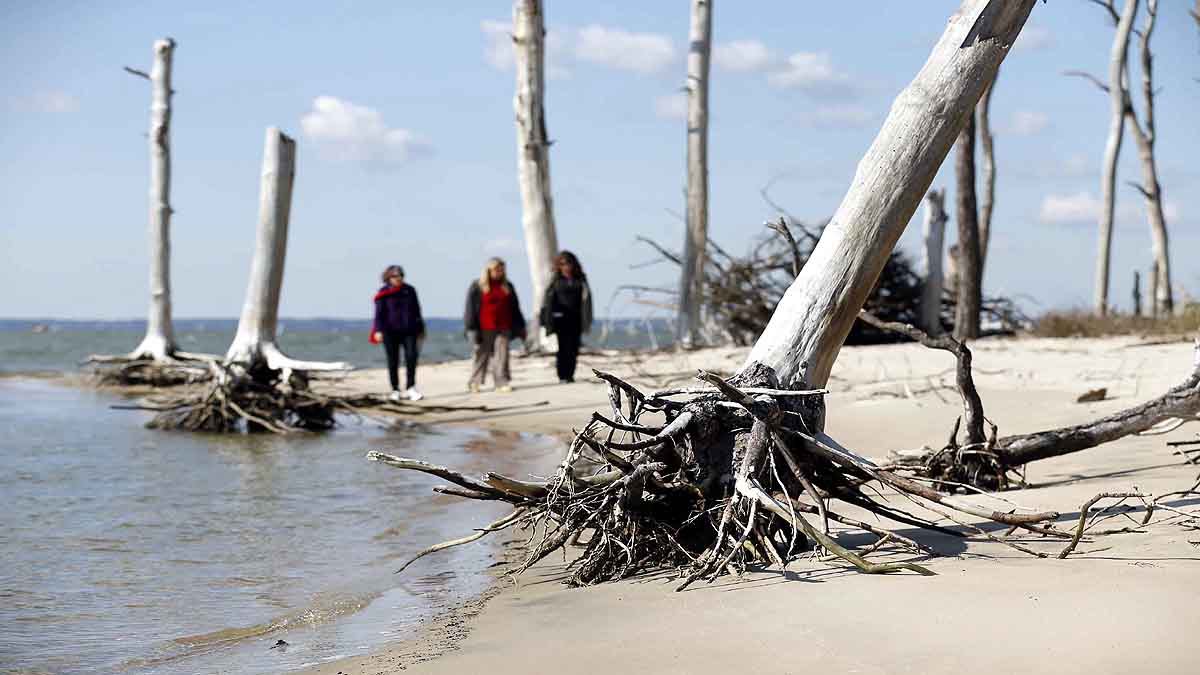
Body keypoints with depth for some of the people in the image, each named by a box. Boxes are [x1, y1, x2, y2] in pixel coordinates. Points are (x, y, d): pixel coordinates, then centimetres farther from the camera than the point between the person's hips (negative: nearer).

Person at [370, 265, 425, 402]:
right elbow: (379, 313, -4)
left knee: (411, 357, -11)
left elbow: (416, 311, 16)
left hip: (409, 331, 2)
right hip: (390, 331, -2)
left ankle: (410, 388, -6)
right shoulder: (384, 293, -1)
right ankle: (395, 390, 13)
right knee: (393, 361, 4)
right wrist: (378, 331, -14)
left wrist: (420, 329, 18)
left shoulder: (409, 290, 9)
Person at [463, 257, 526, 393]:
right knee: (482, 355, 4)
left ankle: (502, 383, -4)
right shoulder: (477, 287, 1)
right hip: (485, 329, -3)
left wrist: (520, 327, 18)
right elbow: (470, 309, -2)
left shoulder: (507, 287, 14)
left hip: (503, 328, 3)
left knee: (502, 355, -5)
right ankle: (474, 382, 17)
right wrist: (472, 330, -7)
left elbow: (515, 309, 20)